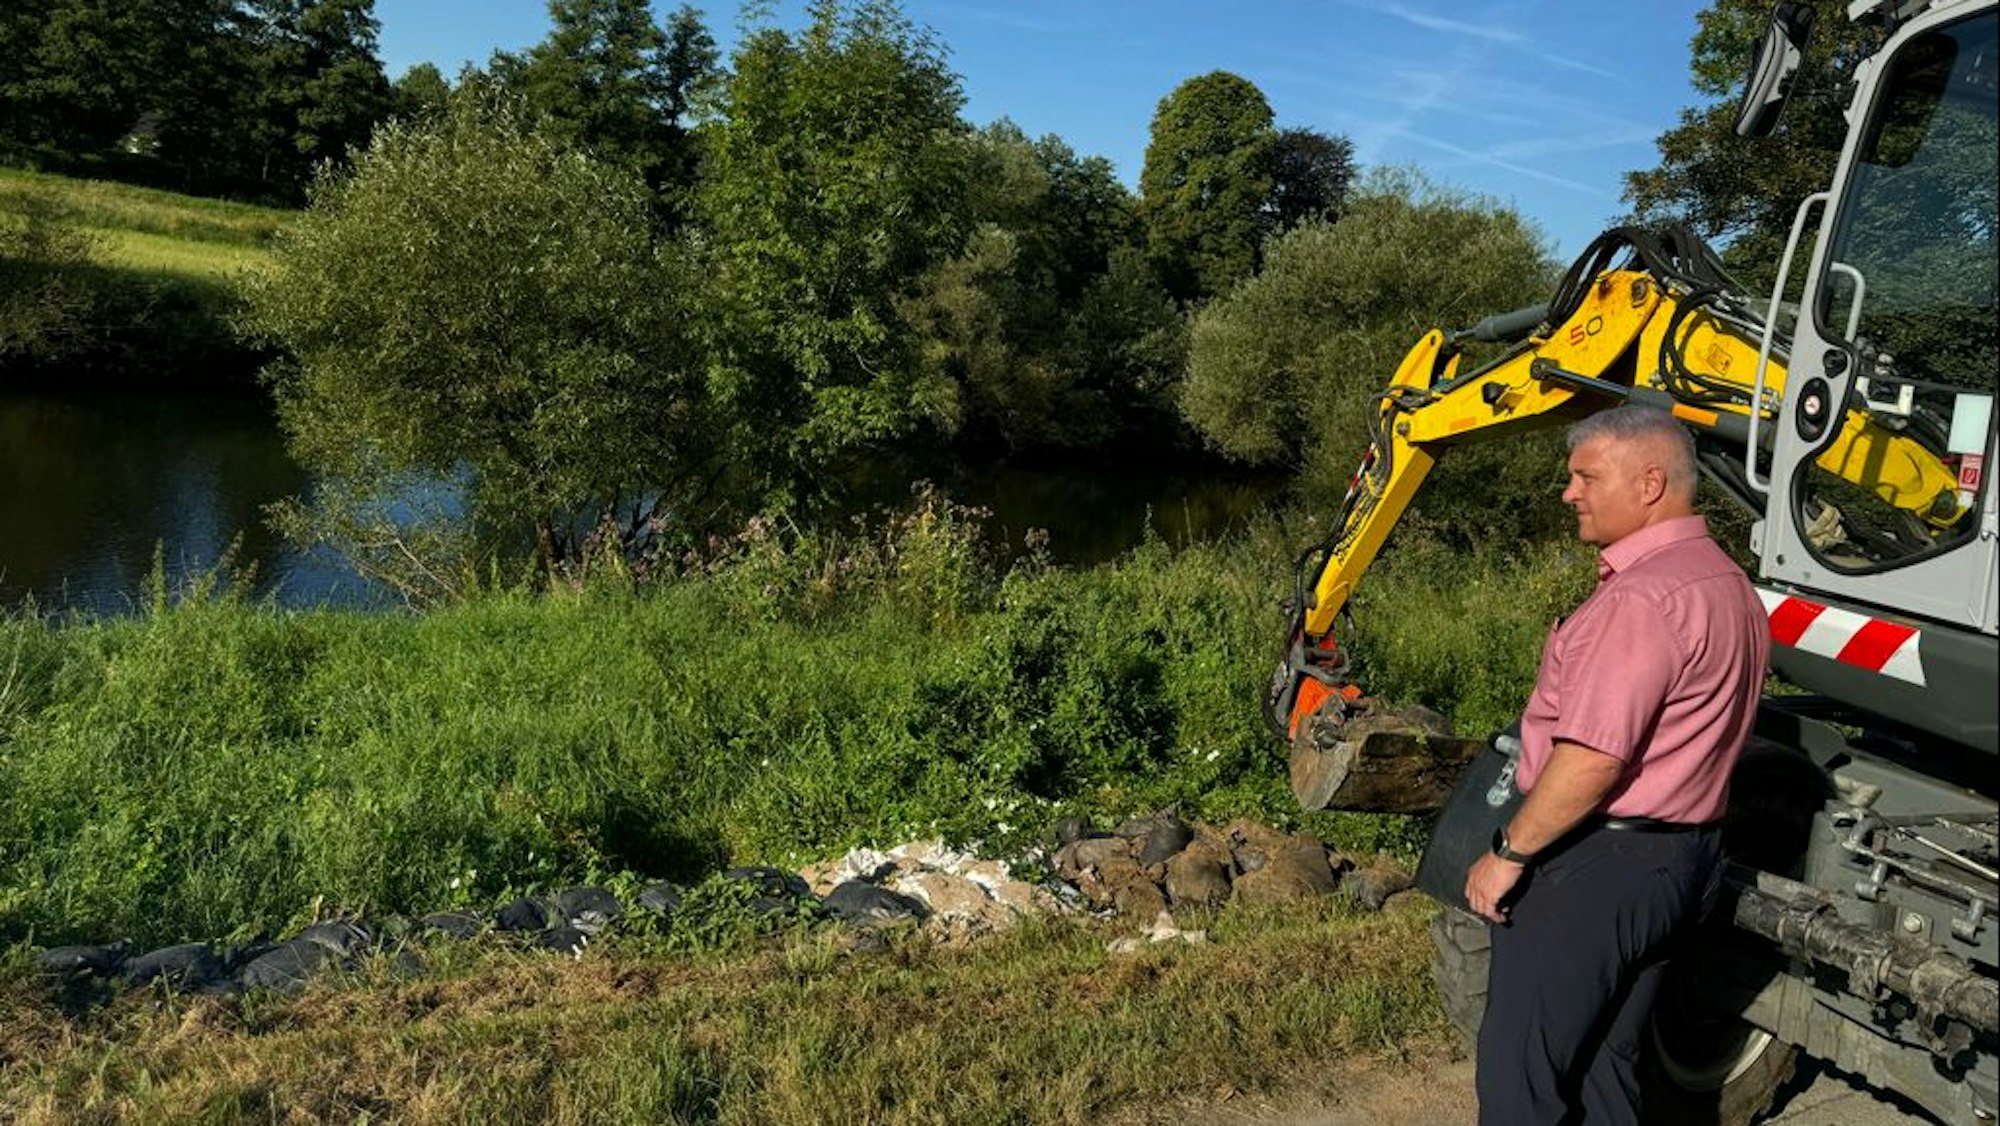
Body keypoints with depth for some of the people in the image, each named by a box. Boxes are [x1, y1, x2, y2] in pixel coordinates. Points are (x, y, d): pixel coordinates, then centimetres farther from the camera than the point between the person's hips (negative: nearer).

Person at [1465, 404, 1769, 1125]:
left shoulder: (1644, 595, -21)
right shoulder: (1729, 585, 12)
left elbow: (1592, 759, -25)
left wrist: (1508, 852, -16)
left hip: (1597, 865, -10)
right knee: (1604, 1063, 19)